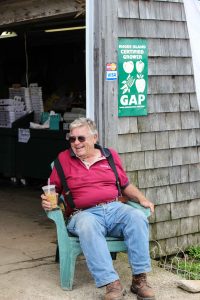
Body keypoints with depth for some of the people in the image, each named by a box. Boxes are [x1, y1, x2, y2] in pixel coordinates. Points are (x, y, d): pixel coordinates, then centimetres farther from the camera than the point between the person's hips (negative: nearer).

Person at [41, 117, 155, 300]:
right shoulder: (63, 159, 11)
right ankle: (111, 284, -41)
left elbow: (126, 186, 23)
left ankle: (139, 279, -25)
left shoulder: (111, 155, 17)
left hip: (114, 208, 3)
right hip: (85, 214, -2)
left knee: (137, 217, -29)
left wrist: (141, 199, 6)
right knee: (87, 225, -38)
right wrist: (47, 202, -4)